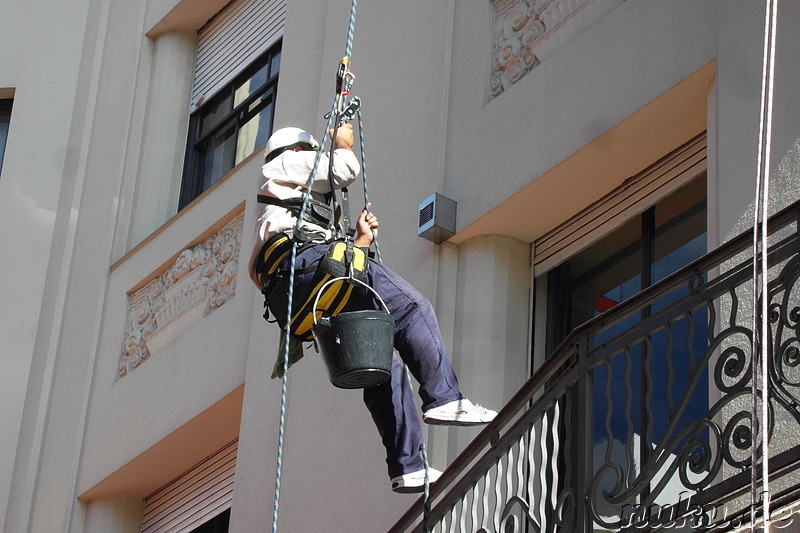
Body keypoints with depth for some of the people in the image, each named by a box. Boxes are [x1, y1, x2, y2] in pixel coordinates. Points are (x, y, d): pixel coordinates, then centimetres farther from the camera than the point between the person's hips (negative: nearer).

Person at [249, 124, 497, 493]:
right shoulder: (285, 163, 21)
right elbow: (345, 169, 7)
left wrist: (361, 240, 33)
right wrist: (342, 142, 28)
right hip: (307, 258, -9)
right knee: (411, 307, -16)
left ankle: (407, 468, -8)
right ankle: (444, 399, -29)